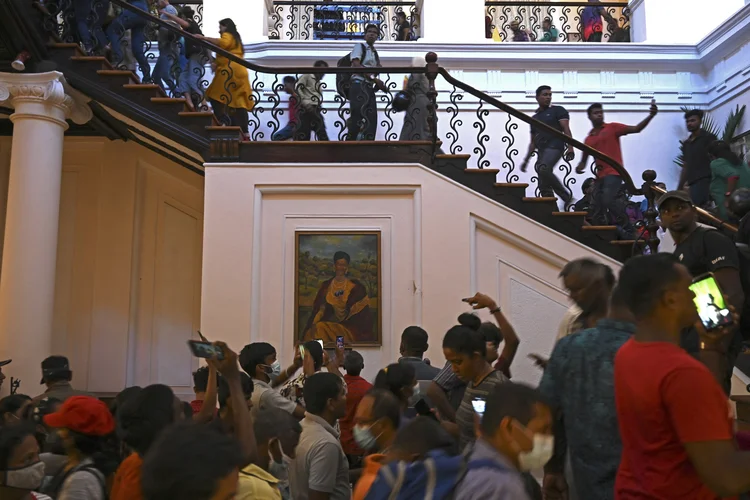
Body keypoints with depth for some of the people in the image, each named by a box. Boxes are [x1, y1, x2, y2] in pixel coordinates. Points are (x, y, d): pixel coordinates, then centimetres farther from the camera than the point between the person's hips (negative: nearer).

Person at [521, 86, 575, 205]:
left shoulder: (558, 110, 7)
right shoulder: (535, 118, 23)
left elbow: (566, 129, -5)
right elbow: (533, 142, 26)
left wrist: (570, 147, -20)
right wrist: (526, 160, 20)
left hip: (554, 147, -6)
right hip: (541, 150, 7)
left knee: (543, 169, -32)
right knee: (543, 186, -2)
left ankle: (566, 196, -24)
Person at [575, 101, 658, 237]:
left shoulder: (612, 128, 4)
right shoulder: (588, 139, 15)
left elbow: (636, 129, -4)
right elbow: (584, 160, 19)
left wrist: (651, 115, -19)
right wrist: (579, 167, -5)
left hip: (613, 173, -6)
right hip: (600, 175, 6)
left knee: (609, 200, -23)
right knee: (595, 208, 2)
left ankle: (629, 231, -16)